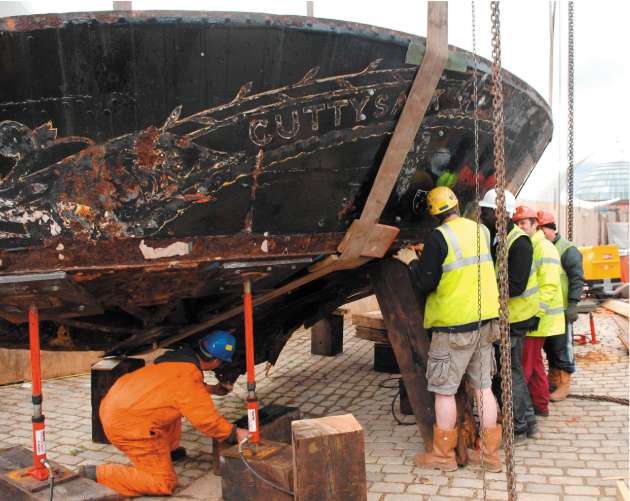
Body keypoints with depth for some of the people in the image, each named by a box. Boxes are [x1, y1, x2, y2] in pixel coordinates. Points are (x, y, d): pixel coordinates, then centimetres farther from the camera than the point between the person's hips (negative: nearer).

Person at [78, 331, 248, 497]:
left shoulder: (180, 357, 7)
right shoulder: (189, 378, -19)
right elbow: (207, 420, -15)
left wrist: (210, 389, 40)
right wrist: (234, 433, -2)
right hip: (127, 425, -9)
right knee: (164, 484, -1)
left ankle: (168, 450, 31)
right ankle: (98, 473, -2)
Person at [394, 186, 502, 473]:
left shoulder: (438, 237, -14)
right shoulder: (482, 231, 8)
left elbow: (426, 283, -13)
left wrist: (412, 261, 4)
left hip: (454, 324, -7)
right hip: (485, 319, 7)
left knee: (444, 390, 5)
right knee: (483, 386, 13)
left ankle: (443, 455, 15)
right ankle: (490, 454, 20)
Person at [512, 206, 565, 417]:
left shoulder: (543, 248, -13)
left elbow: (549, 286, -20)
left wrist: (535, 313, -24)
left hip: (537, 318, -10)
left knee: (524, 365, -7)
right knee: (534, 362, 16)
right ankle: (541, 405, 27)